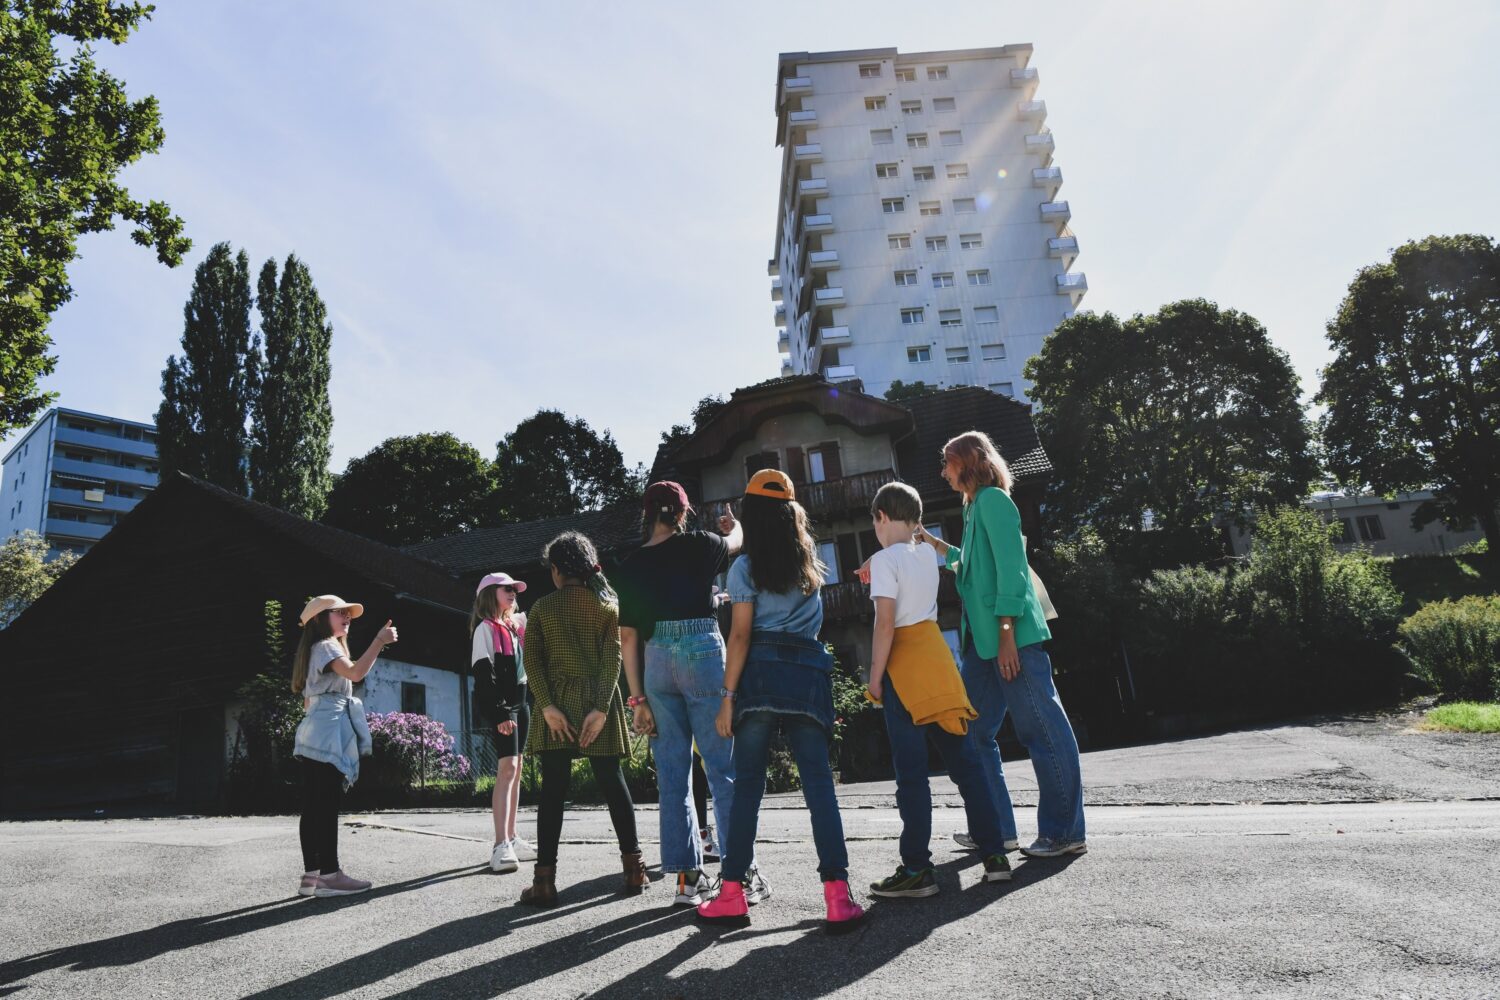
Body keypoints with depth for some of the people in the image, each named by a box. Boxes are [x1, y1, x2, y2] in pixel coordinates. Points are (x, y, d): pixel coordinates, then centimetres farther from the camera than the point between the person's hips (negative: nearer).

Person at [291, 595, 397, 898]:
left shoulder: (319, 649, 25)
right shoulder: (326, 646, -6)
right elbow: (356, 672, -26)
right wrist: (379, 640, -27)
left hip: (316, 734, 10)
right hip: (328, 734, -10)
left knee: (314, 807, 7)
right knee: (327, 805, -10)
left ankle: (312, 874, 8)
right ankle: (329, 874, -10)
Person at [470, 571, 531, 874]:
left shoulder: (515, 625, 15)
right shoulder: (485, 628, -8)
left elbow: (524, 665, 23)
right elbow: (484, 674, -16)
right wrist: (500, 713, -22)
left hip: (520, 702, 8)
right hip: (499, 705, -8)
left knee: (515, 769, 10)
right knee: (507, 768, -16)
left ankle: (511, 837, 18)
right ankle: (500, 846, -19)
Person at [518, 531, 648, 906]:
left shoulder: (542, 607, 3)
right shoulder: (608, 605, 4)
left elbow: (532, 660, -5)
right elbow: (613, 658, -6)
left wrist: (547, 706, -9)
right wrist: (600, 708, -10)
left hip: (556, 705, -1)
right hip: (598, 702, 1)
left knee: (552, 789, 0)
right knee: (612, 782, 9)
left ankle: (545, 878, -2)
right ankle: (634, 867, 12)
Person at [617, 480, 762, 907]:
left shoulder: (632, 565, 9)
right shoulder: (698, 545, 1)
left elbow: (628, 636, 7)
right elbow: (736, 540, 24)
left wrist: (639, 699, 10)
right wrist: (732, 525, 48)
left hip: (657, 662, 3)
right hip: (702, 651, -3)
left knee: (672, 772, 9)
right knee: (722, 767, 1)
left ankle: (687, 877, 12)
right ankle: (742, 872, 3)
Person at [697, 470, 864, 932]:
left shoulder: (745, 567, 2)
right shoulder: (810, 561, 14)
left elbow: (740, 635, -4)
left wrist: (728, 696, -3)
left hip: (761, 672, -3)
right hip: (809, 673, 3)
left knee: (747, 784, 3)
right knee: (818, 781, 0)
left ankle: (732, 892, 8)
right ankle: (837, 893, -8)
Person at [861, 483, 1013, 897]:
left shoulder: (885, 559, -9)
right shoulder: (927, 556, 12)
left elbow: (885, 623, -16)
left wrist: (875, 676, -10)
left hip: (904, 665, -7)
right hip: (938, 656, 7)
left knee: (911, 773, -3)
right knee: (964, 760, 10)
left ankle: (916, 870, 2)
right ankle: (995, 855, 13)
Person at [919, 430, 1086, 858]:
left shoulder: (993, 499, -8)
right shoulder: (975, 506, 19)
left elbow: (1011, 567, -16)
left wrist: (1006, 632, -20)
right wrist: (935, 544, 25)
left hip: (1012, 637, -10)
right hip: (981, 639, 10)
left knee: (1042, 729, -2)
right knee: (975, 731, 13)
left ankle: (1065, 831, 6)